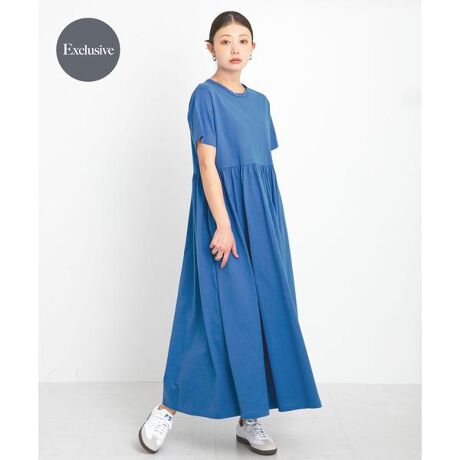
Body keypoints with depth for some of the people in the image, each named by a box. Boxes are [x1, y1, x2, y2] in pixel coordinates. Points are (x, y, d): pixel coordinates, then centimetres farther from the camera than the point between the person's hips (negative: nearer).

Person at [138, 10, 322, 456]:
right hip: (222, 210, -7)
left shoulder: (259, 101, 16)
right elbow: (207, 163, -12)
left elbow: (265, 166, 15)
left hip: (262, 214, 7)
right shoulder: (205, 95, -3)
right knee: (223, 310, -6)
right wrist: (223, 224, -19)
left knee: (266, 311, 6)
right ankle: (169, 407, 12)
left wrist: (272, 224, 11)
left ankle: (251, 418, 17)